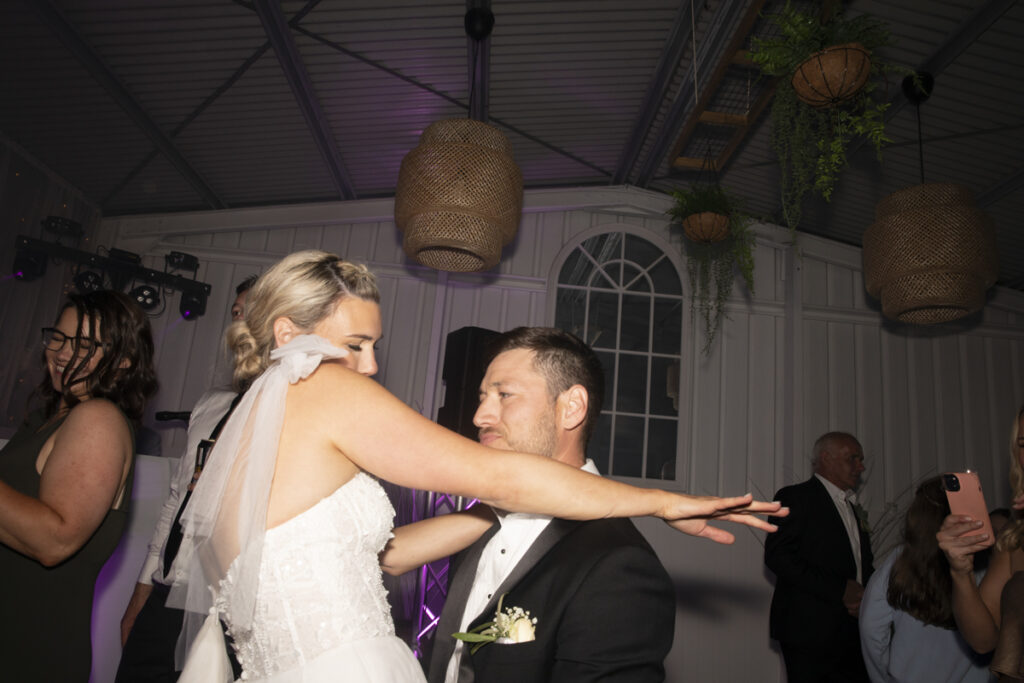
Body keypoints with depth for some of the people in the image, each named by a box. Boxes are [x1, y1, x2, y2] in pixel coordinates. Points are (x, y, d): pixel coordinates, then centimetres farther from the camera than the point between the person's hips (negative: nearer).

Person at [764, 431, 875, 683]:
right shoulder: (796, 497, -5)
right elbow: (777, 555, -16)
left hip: (852, 633, 7)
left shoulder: (851, 508, 21)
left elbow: (861, 565, 22)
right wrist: (840, 590, -17)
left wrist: (863, 598, -1)